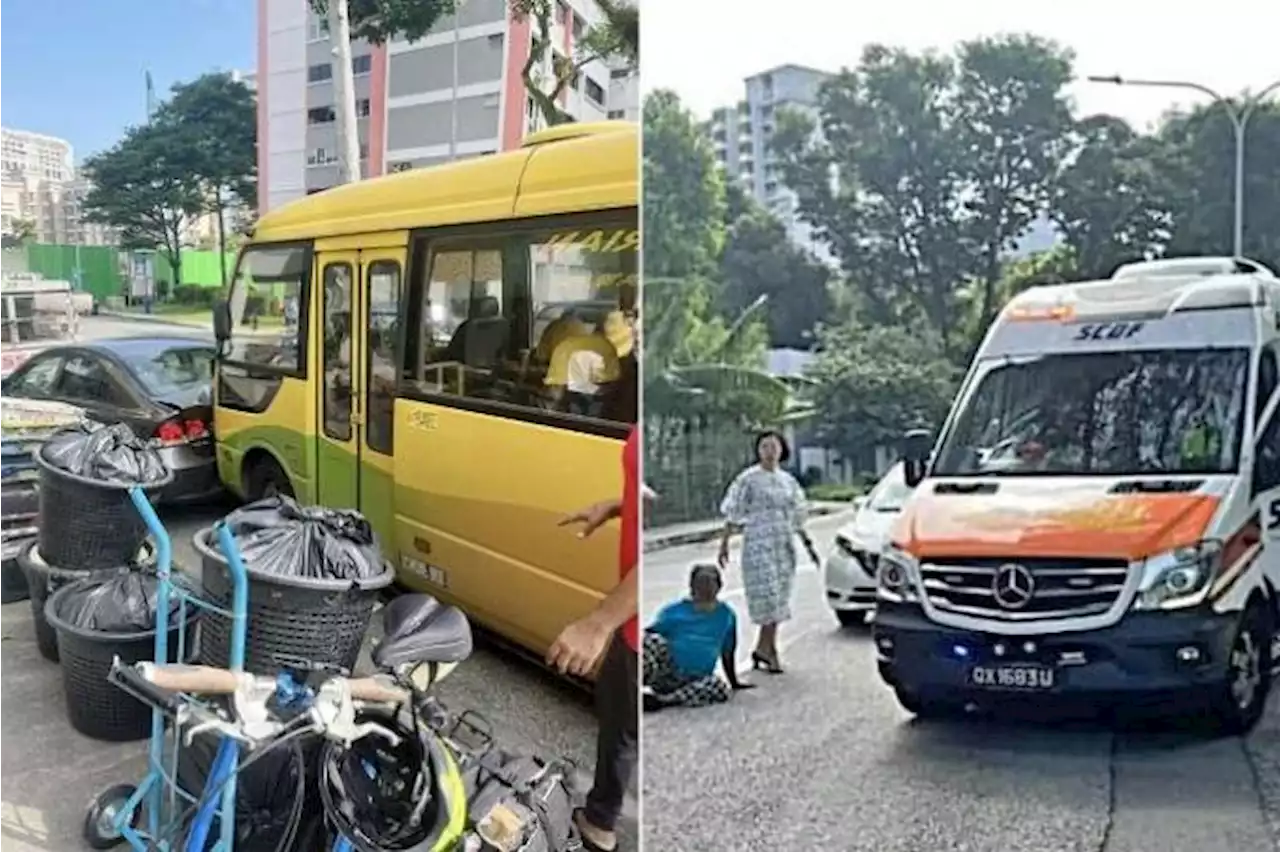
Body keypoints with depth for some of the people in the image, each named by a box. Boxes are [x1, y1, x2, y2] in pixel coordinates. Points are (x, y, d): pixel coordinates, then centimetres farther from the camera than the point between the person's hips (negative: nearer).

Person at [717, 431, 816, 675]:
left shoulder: (788, 481, 12)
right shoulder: (748, 479, -4)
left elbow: (796, 517, 19)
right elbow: (733, 515, -3)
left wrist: (807, 544, 16)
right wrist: (724, 544, -8)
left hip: (785, 545, 6)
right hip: (758, 544, -6)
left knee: (778, 598, 6)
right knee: (769, 595, -10)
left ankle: (763, 649, 15)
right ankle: (769, 650, 1)